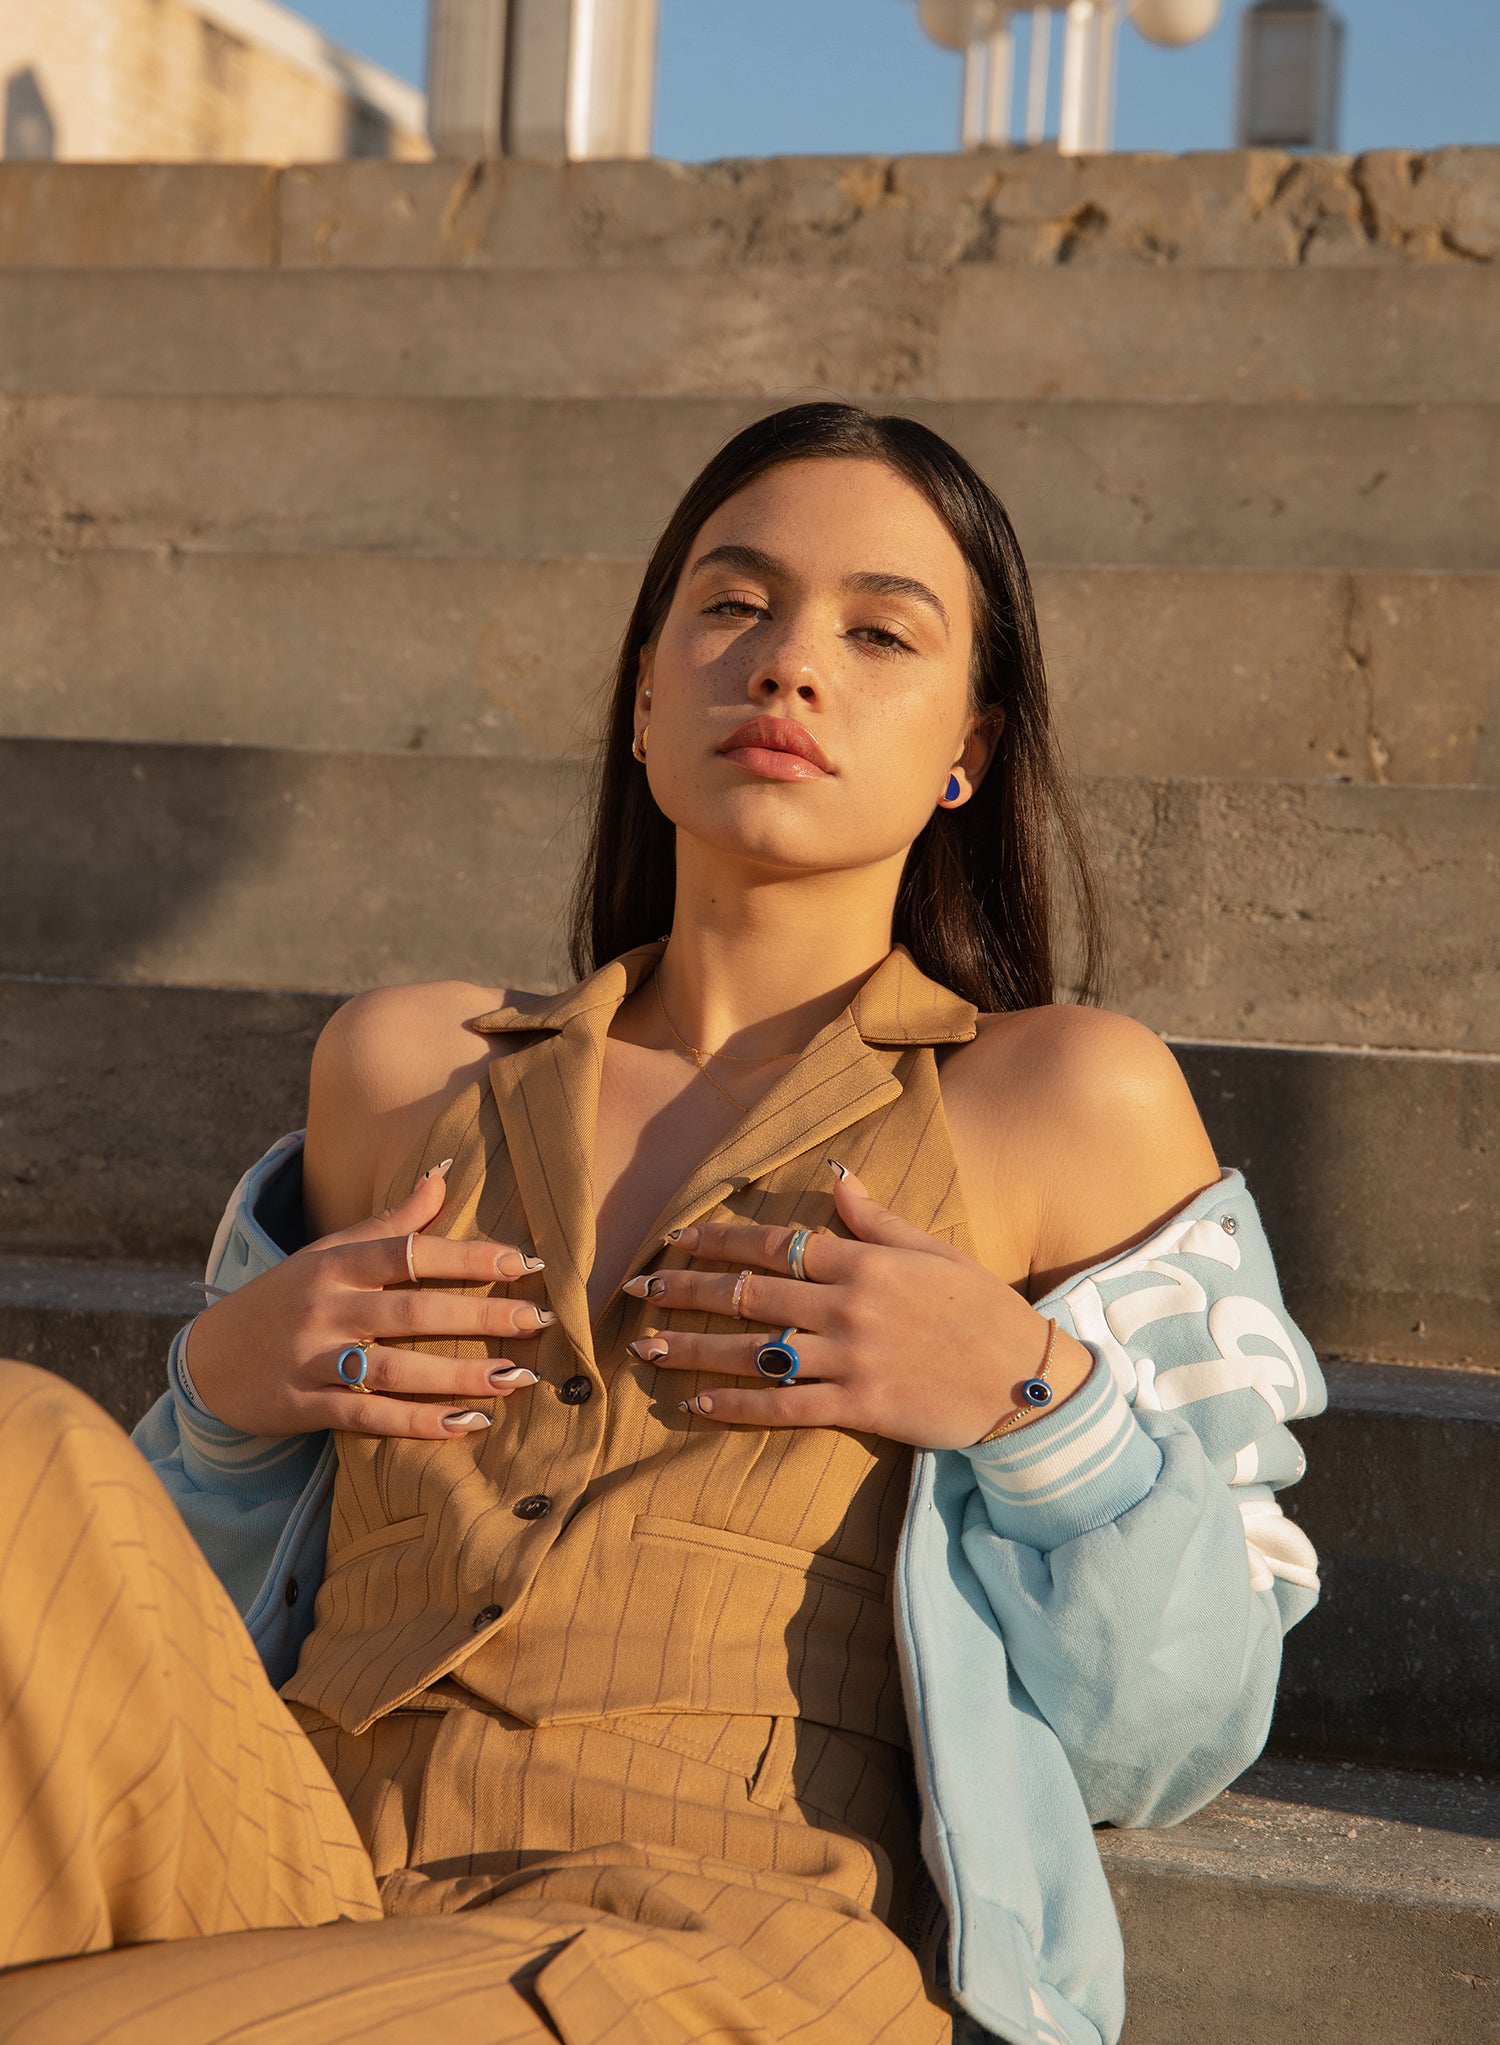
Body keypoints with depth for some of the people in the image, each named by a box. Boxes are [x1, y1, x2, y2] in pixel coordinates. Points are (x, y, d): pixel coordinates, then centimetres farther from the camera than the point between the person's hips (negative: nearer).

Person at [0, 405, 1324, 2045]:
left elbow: (1184, 1735, 10)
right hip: (289, 1913, 5)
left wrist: (1032, 1399, -7)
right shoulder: (404, 1066, 19)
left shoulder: (1067, 1097, 9)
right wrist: (221, 1383, 7)